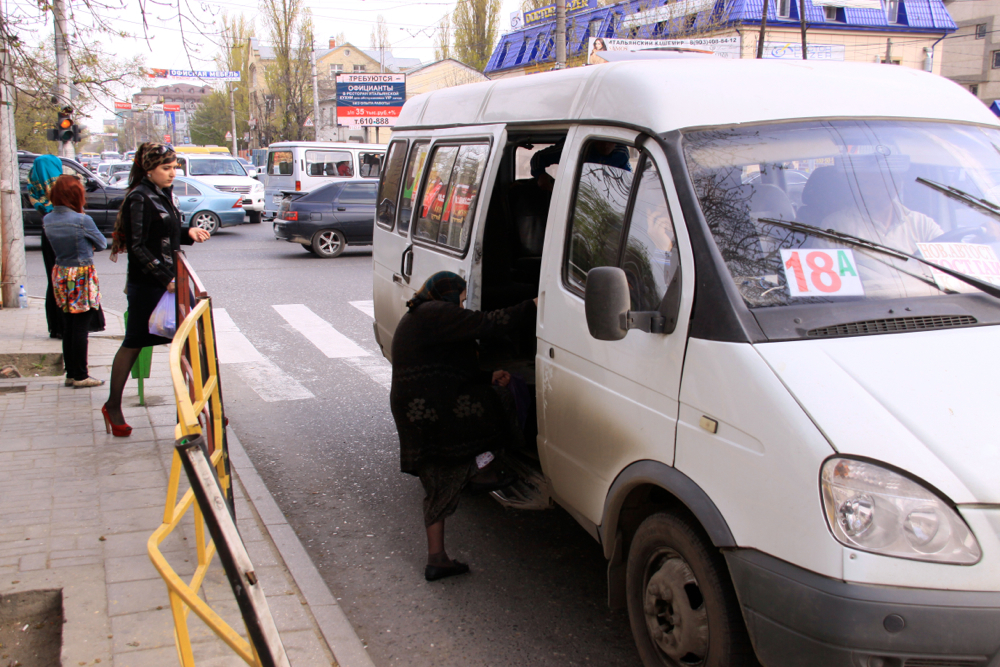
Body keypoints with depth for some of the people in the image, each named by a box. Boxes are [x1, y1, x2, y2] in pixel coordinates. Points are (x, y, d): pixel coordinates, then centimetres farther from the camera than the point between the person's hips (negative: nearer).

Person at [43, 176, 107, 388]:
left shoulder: (47, 220, 2)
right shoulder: (82, 220, -16)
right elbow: (102, 244, -2)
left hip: (60, 274, 7)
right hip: (82, 277, -6)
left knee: (68, 327, 13)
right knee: (81, 328, 0)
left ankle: (71, 373, 20)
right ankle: (80, 376, 6)